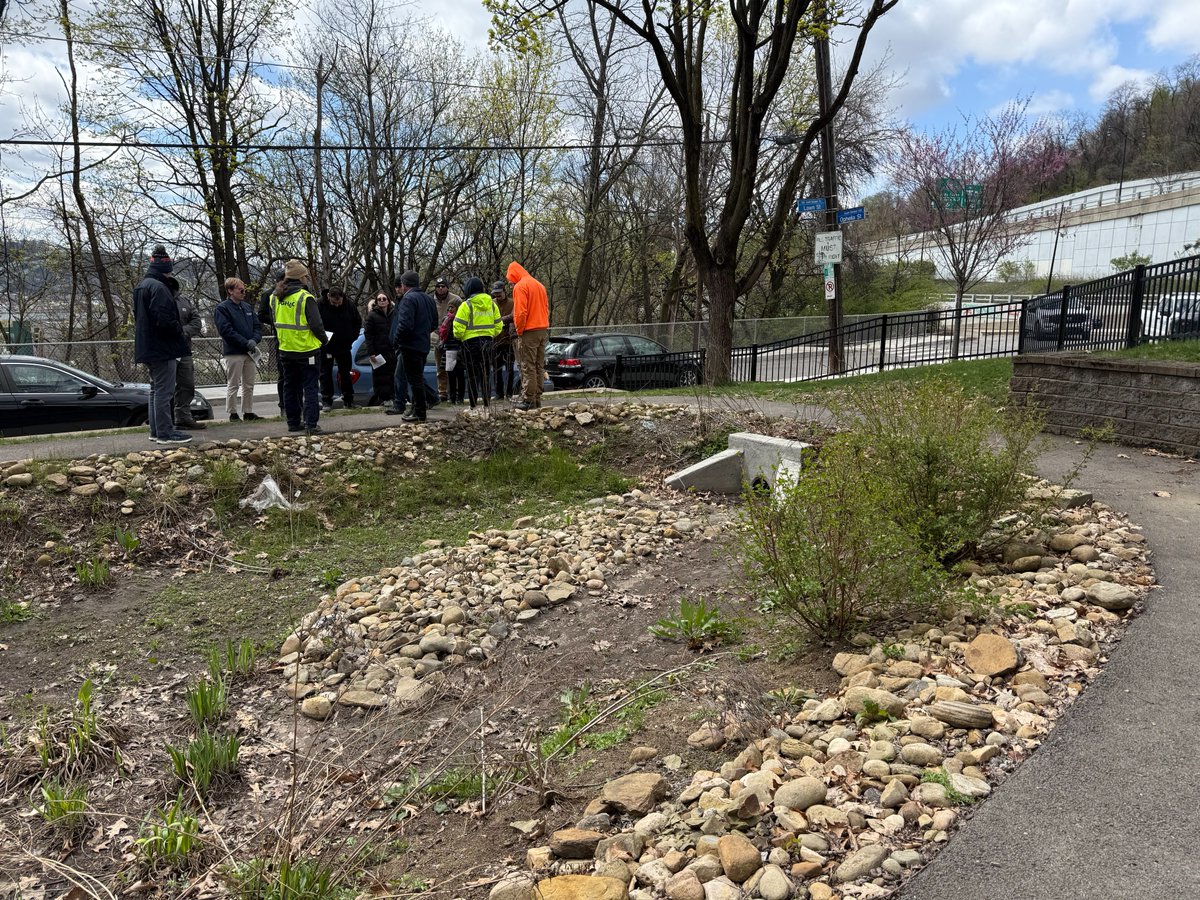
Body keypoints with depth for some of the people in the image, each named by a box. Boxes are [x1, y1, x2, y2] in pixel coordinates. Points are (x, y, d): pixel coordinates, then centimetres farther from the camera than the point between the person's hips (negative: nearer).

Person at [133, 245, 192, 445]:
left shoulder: (141, 286, 17)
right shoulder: (158, 287, -16)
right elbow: (164, 319, -24)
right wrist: (179, 329, -6)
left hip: (147, 348, 10)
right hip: (162, 348, -10)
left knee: (156, 389, 17)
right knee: (164, 391, -7)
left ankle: (156, 431, 22)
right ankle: (165, 433, -5)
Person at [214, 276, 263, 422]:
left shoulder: (247, 307, 15)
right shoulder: (222, 308, -6)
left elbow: (257, 326, 12)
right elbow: (226, 330, -15)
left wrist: (254, 340, -8)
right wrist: (245, 343, -19)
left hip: (249, 352, 6)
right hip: (233, 353, -6)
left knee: (249, 385, 11)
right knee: (233, 385, 0)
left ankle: (248, 412, 18)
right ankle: (233, 414, 6)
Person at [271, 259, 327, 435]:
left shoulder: (275, 297, 5)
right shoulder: (305, 298, -17)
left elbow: (274, 321, 15)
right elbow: (316, 324, -17)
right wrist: (323, 340, -1)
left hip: (285, 350, 6)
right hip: (307, 350, -6)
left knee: (290, 387, 15)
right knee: (310, 387, 0)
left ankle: (293, 422, 21)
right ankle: (311, 424, -3)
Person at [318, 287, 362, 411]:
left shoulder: (350, 306, -5)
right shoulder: (320, 305, -13)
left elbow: (358, 322, 11)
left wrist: (352, 336, 0)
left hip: (344, 346, 2)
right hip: (325, 346, -2)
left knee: (345, 373, 9)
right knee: (325, 373, 2)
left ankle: (348, 400, 19)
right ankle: (326, 401, 9)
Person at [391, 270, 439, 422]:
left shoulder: (408, 299, -16)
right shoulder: (429, 299, 13)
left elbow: (405, 324, -24)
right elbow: (434, 324, 19)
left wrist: (397, 341, -12)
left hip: (411, 346, -9)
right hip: (424, 345, 9)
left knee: (414, 379, -4)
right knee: (418, 378, 18)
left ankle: (419, 413, -1)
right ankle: (417, 408, 25)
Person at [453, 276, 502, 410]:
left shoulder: (466, 305, -11)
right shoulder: (492, 304, 6)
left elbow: (458, 328, -13)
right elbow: (498, 326, 9)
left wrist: (459, 336, 7)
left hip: (471, 343, -4)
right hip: (488, 342, 4)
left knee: (472, 375, 4)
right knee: (486, 374, 12)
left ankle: (473, 405, 5)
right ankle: (487, 403, 13)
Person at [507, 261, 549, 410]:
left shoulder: (520, 286, -10)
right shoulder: (539, 285, 16)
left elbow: (520, 312, -17)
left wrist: (519, 330, -7)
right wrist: (543, 325, 16)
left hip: (529, 331, -8)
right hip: (543, 329, 8)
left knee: (528, 367, -5)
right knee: (539, 367, 12)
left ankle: (528, 400, -5)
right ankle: (537, 399, 15)